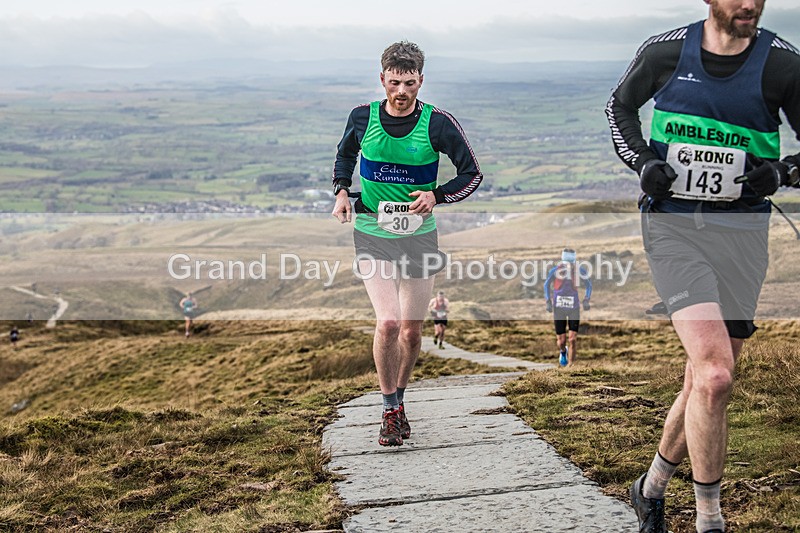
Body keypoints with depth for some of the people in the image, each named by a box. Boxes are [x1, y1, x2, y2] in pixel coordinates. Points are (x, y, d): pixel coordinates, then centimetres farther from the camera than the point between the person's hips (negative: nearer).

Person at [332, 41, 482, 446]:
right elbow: (345, 155, 18)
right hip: (373, 234, -1)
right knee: (388, 323, -17)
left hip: (419, 235, 1)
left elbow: (472, 174, 0)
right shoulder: (363, 117, -4)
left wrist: (437, 196, -15)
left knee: (412, 332, 7)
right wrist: (341, 191, 2)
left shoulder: (437, 123, -9)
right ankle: (390, 411, 2)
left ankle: (399, 400, 33)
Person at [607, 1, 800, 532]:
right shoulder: (665, 50, 0)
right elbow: (621, 105, 18)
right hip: (673, 226, -2)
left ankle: (652, 488, 33)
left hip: (742, 232, 2)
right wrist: (642, 160, 2)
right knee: (714, 376, -19)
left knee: (706, 378, 7)